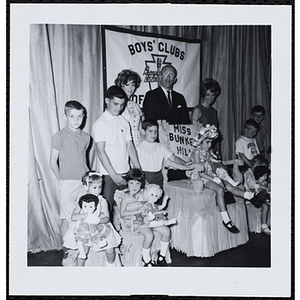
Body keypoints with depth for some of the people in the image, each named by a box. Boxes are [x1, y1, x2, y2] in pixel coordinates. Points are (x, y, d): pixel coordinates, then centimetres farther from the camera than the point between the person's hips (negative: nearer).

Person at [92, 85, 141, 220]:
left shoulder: (124, 122, 11)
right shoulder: (100, 123, -6)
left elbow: (130, 147, 12)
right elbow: (101, 151, -11)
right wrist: (114, 175, -16)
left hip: (125, 173, 5)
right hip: (109, 175, -5)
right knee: (108, 210, -3)